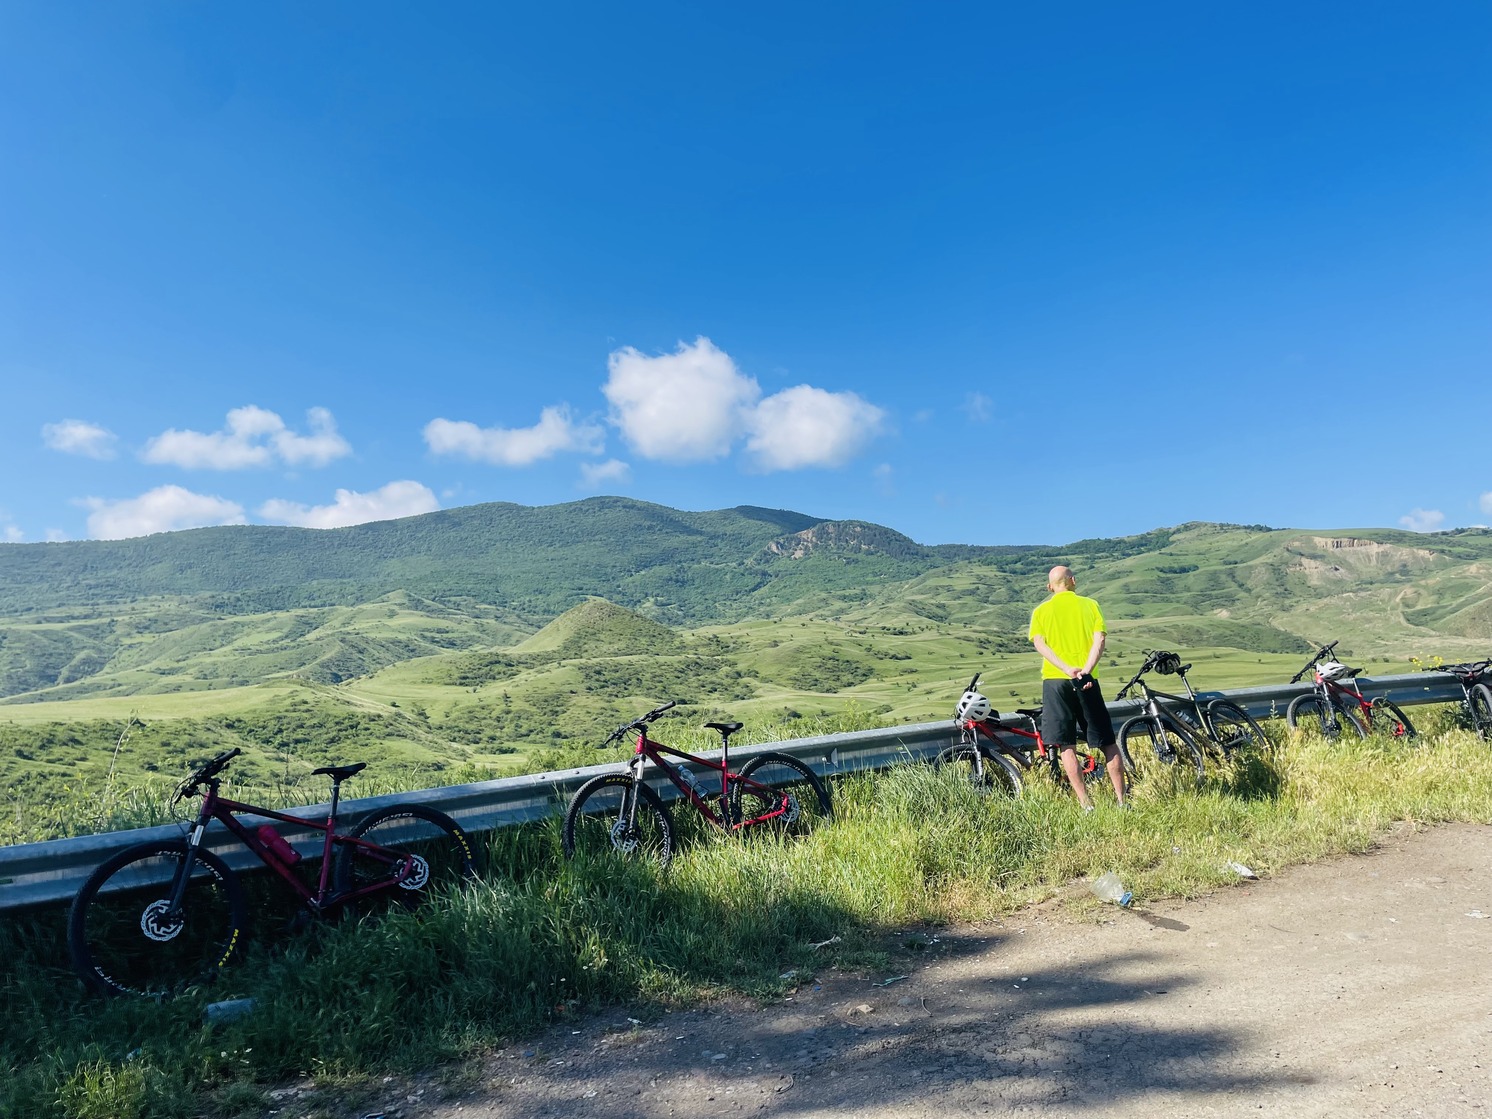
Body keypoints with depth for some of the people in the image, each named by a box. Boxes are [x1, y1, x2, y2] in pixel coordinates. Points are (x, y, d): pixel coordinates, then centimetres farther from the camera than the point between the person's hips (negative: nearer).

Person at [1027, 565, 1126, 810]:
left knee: (1066, 746, 1)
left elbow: (1039, 644, -7)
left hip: (1054, 680, -1)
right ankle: (1121, 800, 12)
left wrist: (1067, 669, -16)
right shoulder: (1089, 605, 9)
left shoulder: (1041, 611, 9)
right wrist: (1086, 670, -17)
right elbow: (1100, 638, -6)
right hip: (1087, 680, 1)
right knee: (1107, 742, 12)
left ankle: (1086, 804, -3)